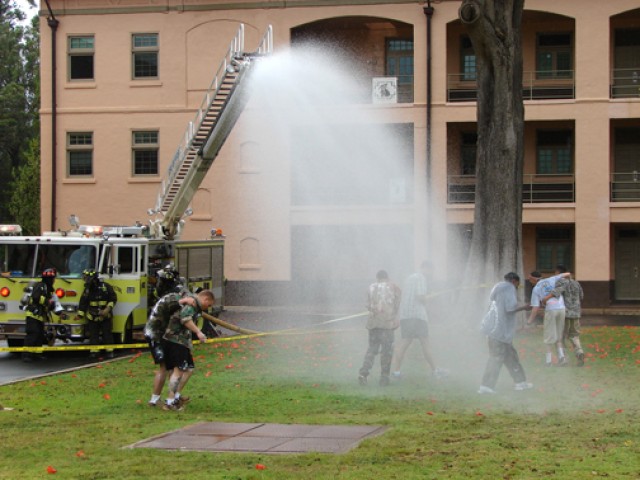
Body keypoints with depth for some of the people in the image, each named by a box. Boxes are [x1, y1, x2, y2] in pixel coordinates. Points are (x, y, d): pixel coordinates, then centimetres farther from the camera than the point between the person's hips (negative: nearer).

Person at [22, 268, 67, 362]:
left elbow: (55, 303, 14)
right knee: (32, 335, -14)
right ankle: (26, 355, -16)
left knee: (40, 336, 10)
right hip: (33, 315, -9)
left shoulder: (50, 290, 17)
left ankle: (36, 353, 16)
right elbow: (36, 297, -26)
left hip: (40, 316, 9)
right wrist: (47, 302, -18)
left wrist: (60, 312, 1)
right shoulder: (40, 286, -10)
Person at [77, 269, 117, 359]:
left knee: (107, 334, -1)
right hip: (93, 317, 3)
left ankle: (109, 351, 5)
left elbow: (113, 299, -3)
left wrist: (108, 309, -14)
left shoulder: (106, 287, -7)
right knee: (93, 334, 1)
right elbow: (83, 303, 6)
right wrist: (80, 314, 2)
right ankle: (94, 351, 6)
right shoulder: (87, 289, 2)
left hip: (105, 316, -3)